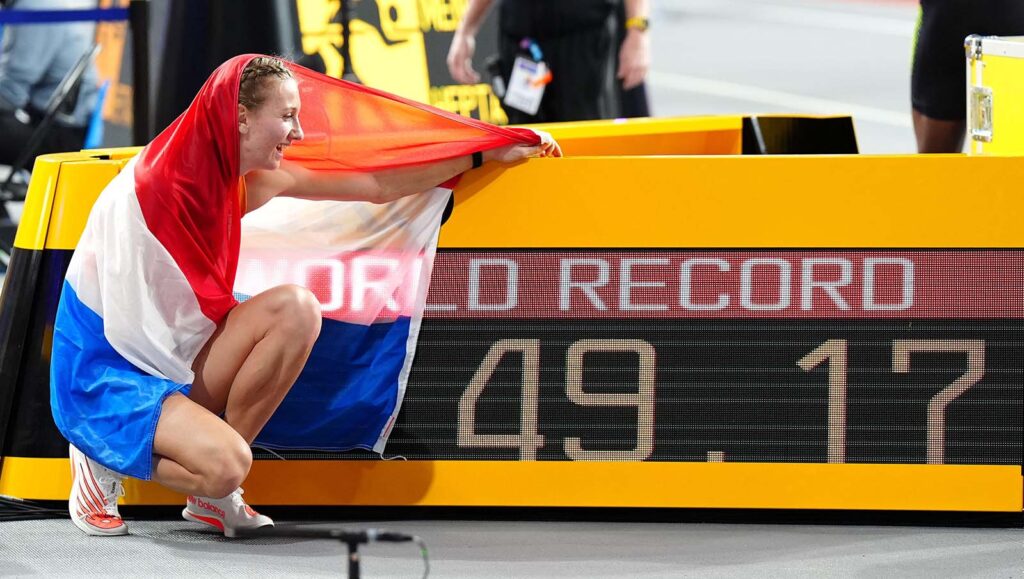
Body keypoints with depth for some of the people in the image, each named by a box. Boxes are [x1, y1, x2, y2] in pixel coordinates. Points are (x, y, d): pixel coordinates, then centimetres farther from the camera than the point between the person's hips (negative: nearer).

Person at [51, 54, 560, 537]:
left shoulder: (249, 182, -2)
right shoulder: (149, 190, -25)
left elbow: (379, 186, 6)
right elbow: (129, 325, -22)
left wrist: (487, 154, 9)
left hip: (173, 364, 8)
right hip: (104, 375, -8)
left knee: (295, 309, -15)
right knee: (227, 465, -32)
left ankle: (211, 493, -4)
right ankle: (105, 462, 0)